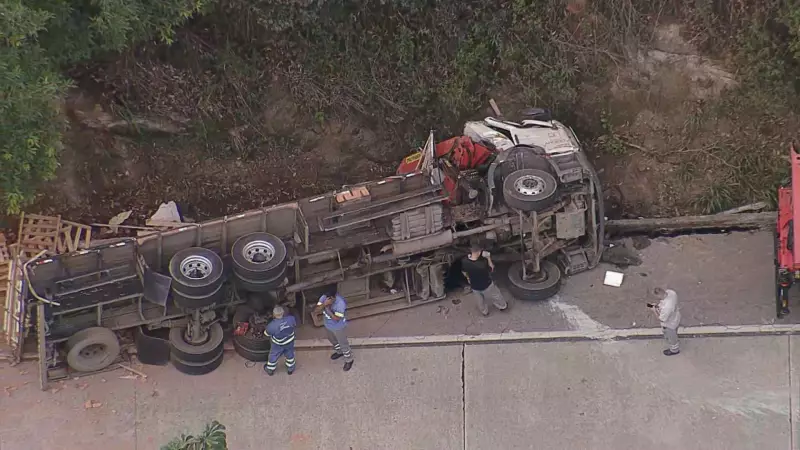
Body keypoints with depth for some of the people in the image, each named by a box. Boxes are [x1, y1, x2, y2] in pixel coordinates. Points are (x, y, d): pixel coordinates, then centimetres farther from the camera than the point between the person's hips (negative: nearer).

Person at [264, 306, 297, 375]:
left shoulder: (271, 326, -38)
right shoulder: (291, 319, -31)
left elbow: (267, 333, -16)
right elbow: (295, 325, -7)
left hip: (278, 345, -2)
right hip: (290, 342, 2)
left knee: (273, 356, 26)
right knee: (290, 355, 29)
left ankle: (270, 370, 50)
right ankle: (290, 369, 51)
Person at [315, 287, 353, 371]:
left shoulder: (340, 303, -37)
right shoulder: (324, 297, -20)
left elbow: (336, 318, -34)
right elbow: (317, 310, -22)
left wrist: (327, 309, -36)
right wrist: (324, 304, -40)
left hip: (338, 327, -7)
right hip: (328, 325, 7)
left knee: (343, 344, 13)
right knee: (332, 340, 31)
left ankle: (349, 360, 36)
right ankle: (339, 352, 59)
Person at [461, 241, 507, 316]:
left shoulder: (464, 261, -26)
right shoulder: (482, 264, -40)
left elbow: (464, 272, -4)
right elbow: (491, 269, -17)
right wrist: (488, 258, -22)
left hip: (474, 286, 4)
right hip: (486, 285, -4)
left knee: (480, 300, 33)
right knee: (495, 296, 28)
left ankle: (484, 312, 56)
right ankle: (502, 306, 53)